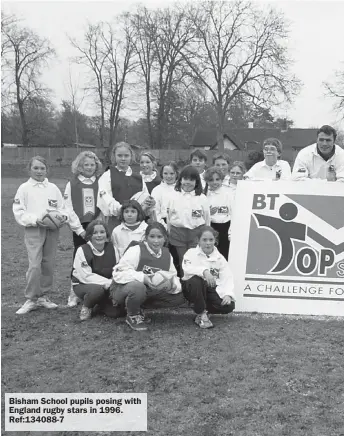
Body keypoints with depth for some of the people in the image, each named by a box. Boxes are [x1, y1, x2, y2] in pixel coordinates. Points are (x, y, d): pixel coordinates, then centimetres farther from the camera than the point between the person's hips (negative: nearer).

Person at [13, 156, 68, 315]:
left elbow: (62, 208, 13)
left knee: (48, 265, 9)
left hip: (52, 230, 4)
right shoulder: (24, 188, 1)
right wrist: (35, 219, -17)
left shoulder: (53, 188, 9)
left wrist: (63, 216, -8)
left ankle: (43, 297, 23)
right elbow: (19, 212, -4)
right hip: (33, 230, -3)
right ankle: (31, 300, 2)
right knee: (35, 265, -11)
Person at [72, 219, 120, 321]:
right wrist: (108, 282, -26)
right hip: (83, 285, -4)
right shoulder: (82, 250, -16)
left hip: (106, 287, 4)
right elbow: (86, 276, -21)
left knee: (115, 312, -16)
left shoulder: (111, 248, -3)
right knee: (97, 289, -38)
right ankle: (86, 307, -4)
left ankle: (100, 303, 19)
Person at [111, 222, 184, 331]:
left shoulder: (167, 254, 1)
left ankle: (138, 309, 7)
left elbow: (173, 276, 2)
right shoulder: (136, 251, -19)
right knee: (137, 286, -41)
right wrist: (143, 278, -39)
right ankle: (132, 316, -7)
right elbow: (119, 273, -26)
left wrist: (173, 285, -23)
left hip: (151, 292, 7)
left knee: (178, 298, -5)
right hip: (123, 289, -6)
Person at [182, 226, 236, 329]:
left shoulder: (220, 258, 5)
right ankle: (201, 314, -17)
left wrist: (228, 294, -25)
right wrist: (204, 271, -42)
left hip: (211, 290, 3)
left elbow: (227, 278, -6)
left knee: (229, 305, -22)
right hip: (192, 288, -3)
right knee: (196, 280, -38)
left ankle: (203, 309, 7)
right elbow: (187, 268, -25)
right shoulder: (192, 253, -3)